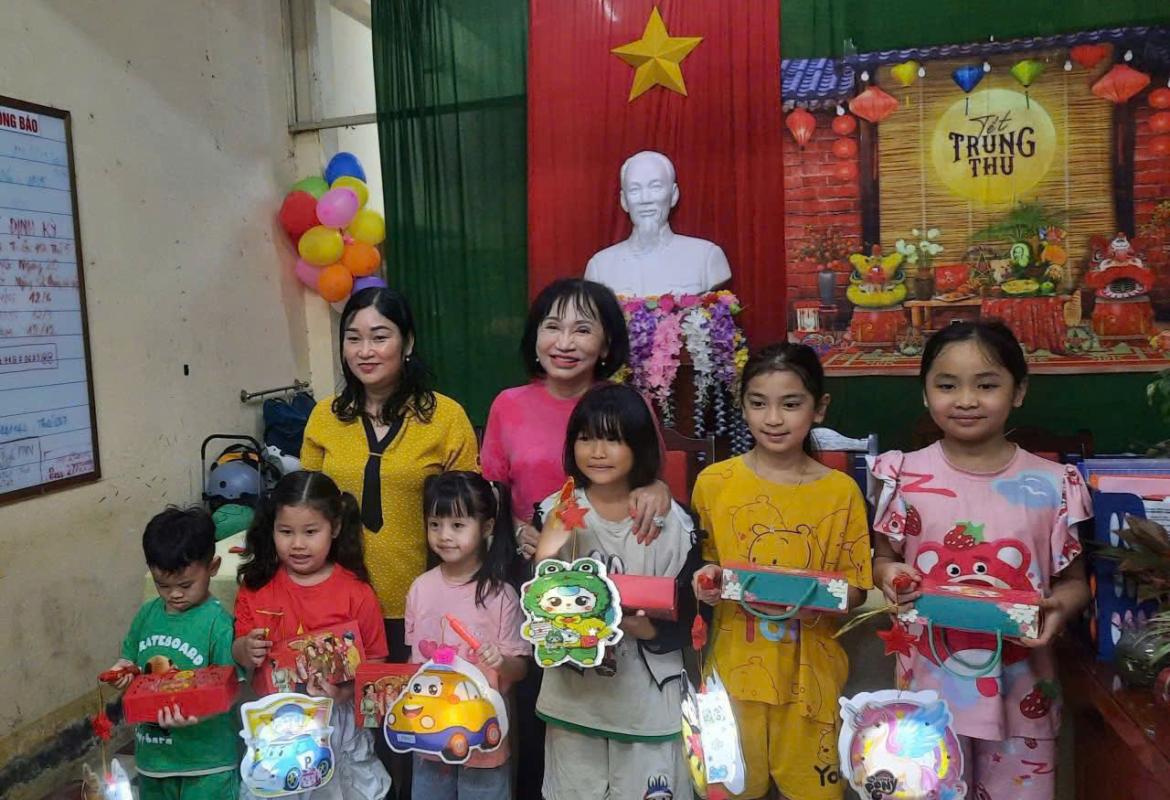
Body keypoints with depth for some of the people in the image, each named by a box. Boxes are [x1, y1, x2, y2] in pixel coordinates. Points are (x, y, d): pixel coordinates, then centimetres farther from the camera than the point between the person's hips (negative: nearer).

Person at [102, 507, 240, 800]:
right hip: (153, 749, 6)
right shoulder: (147, 614, 0)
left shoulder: (218, 623, -18)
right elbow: (130, 658, 14)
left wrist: (195, 714, -33)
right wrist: (122, 672, -7)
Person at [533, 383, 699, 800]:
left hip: (647, 699, -1)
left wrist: (645, 628, -25)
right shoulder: (555, 513, -7)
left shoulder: (671, 522, -12)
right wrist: (545, 553, -24)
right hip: (572, 695, 2)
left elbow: (684, 621, -6)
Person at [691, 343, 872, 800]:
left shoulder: (841, 492, -6)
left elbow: (856, 588, -2)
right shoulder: (713, 482, -5)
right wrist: (706, 580, -14)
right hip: (735, 667, 1)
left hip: (809, 672, 0)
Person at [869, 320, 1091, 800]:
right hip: (930, 680, 0)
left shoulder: (1052, 484, -5)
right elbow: (884, 558, 4)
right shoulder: (906, 476, -6)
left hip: (1019, 683, 1)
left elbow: (1073, 580, 2)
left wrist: (1059, 608, -18)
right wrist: (888, 574, -18)